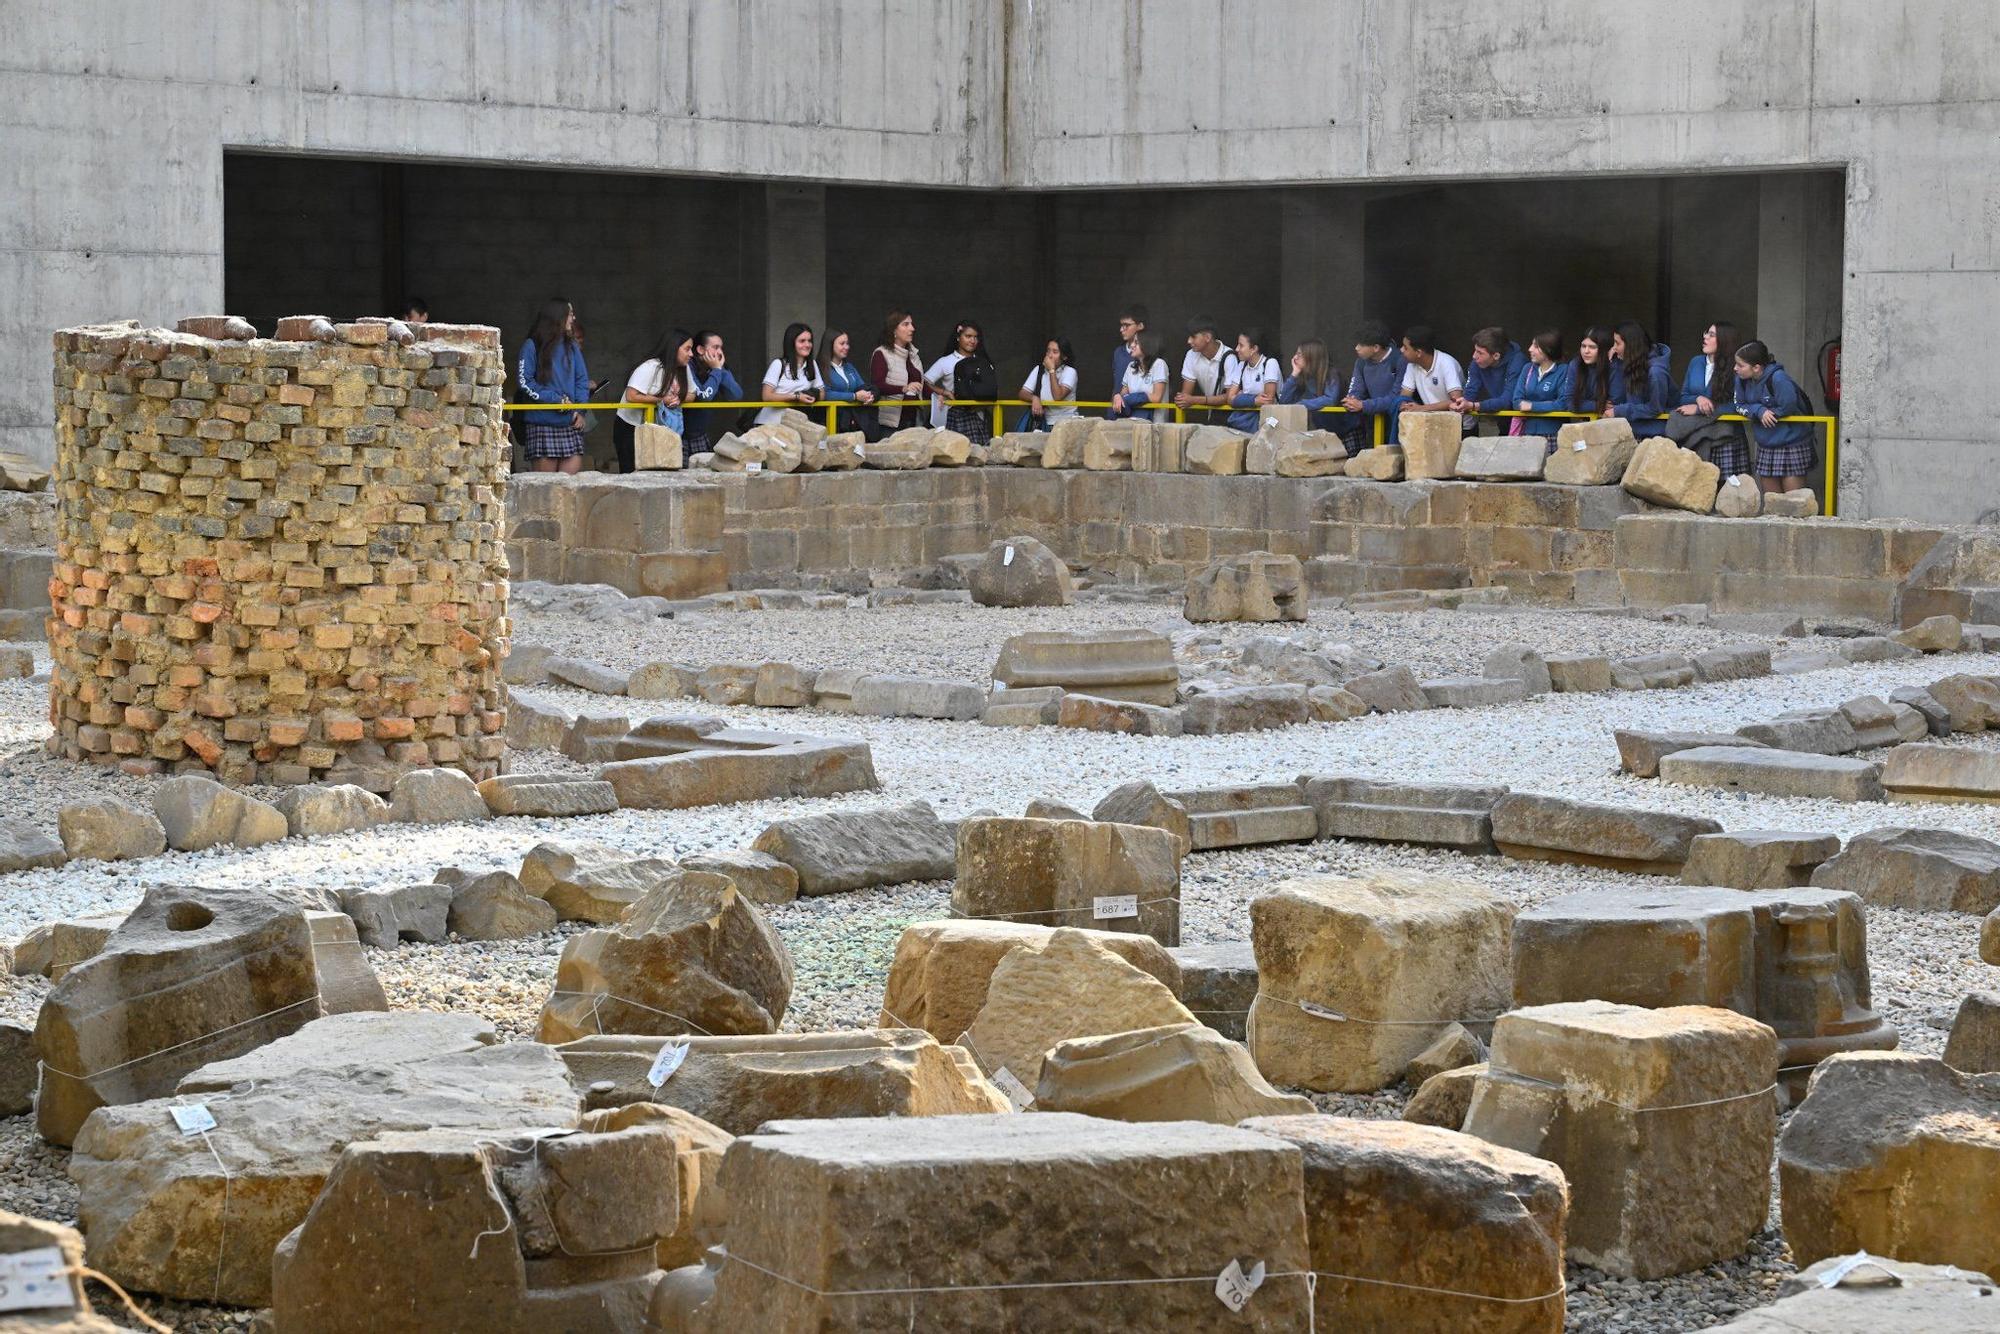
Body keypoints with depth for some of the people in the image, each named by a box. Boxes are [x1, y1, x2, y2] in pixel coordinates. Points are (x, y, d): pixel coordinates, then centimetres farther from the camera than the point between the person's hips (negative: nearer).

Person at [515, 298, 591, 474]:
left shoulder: (572, 347, 14)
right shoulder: (532, 346, -2)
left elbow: (582, 380, 14)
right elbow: (525, 381, -8)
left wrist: (580, 410, -1)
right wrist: (556, 399, -12)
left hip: (570, 425, 5)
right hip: (542, 424, -5)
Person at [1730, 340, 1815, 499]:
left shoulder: (1778, 379, -24)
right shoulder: (1742, 380, -2)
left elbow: (1788, 408, -25)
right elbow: (1739, 406, -2)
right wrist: (1759, 411, -19)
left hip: (1791, 445, -7)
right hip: (1766, 447, 7)